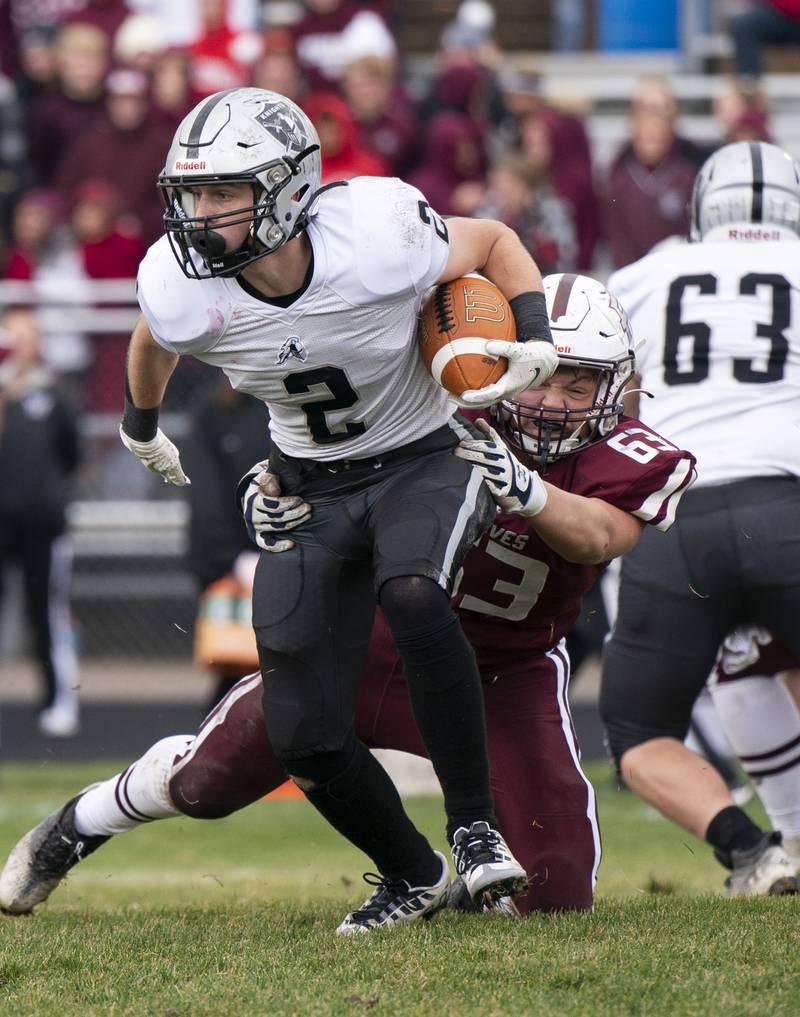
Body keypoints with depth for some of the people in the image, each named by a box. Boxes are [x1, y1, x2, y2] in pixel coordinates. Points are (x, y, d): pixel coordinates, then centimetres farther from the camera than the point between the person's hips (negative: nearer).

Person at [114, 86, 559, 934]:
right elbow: (152, 345, 8)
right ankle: (413, 877, 24)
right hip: (311, 490, 3)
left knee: (410, 594, -37)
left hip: (425, 460, -3)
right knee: (304, 739, -5)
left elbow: (494, 243, -6)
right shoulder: (181, 292, -19)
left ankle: (473, 826, -21)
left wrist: (534, 341, -21)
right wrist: (140, 427, 26)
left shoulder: (377, 240, -28)